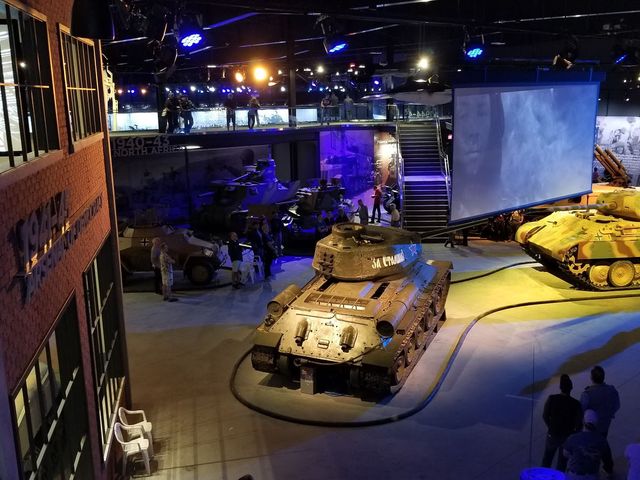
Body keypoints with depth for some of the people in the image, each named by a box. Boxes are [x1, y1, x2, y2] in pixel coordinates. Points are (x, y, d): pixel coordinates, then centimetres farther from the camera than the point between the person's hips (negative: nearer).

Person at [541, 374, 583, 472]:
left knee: (547, 457, 26)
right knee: (562, 461, 19)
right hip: (567, 436, -2)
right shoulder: (576, 404, -21)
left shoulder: (551, 398, -18)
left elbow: (545, 416, -8)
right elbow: (579, 424, -15)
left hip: (552, 434, 2)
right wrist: (573, 432, 7)